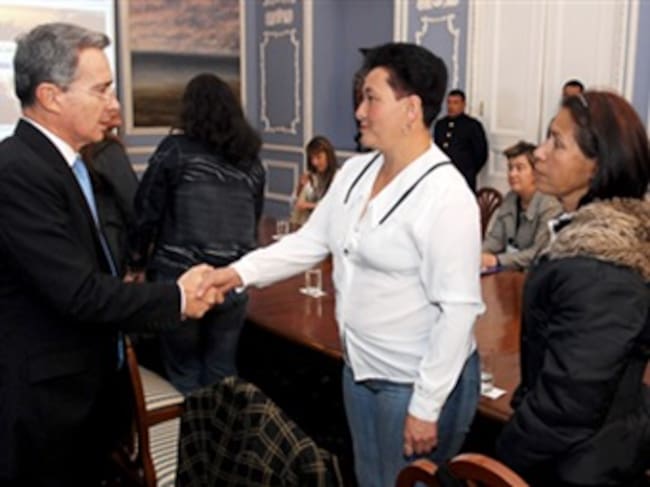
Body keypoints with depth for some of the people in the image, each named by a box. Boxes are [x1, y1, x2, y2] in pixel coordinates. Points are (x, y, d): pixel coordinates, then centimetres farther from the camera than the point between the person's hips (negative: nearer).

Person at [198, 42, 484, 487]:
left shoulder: (446, 195, -23)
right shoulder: (354, 172, 2)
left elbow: (458, 309, -23)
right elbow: (310, 241, 7)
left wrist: (426, 407, -20)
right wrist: (239, 272, -6)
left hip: (417, 383, -7)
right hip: (360, 370, 8)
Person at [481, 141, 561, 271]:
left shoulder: (549, 205, -16)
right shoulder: (510, 198, 7)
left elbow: (540, 254, -21)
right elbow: (495, 238, 6)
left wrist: (497, 260, -28)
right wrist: (478, 256, -14)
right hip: (508, 268, 7)